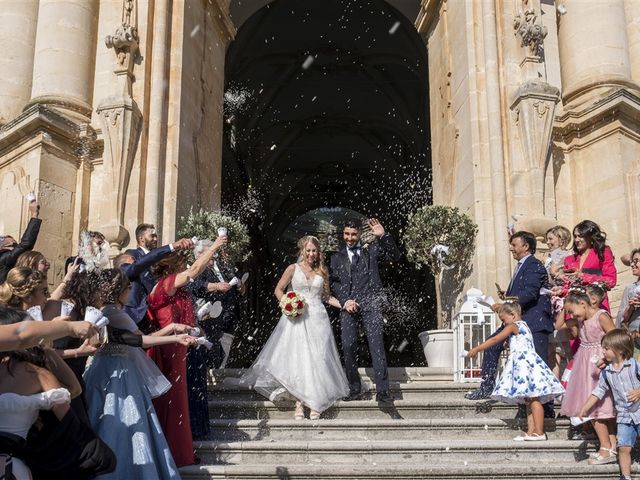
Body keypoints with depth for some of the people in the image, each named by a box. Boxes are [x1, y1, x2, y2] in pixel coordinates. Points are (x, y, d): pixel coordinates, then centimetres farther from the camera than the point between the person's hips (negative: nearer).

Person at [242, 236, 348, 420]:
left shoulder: (322, 271, 11)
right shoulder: (293, 269, 3)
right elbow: (278, 289, 7)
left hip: (317, 319, 2)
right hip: (296, 318, -2)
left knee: (316, 360, 0)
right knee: (296, 358, -4)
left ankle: (315, 404, 6)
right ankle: (299, 403, 0)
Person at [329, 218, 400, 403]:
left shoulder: (372, 251, 16)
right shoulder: (337, 258, 20)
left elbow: (395, 255, 8)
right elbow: (333, 283, 13)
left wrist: (383, 236, -4)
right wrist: (345, 301, -3)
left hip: (370, 305, -2)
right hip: (348, 306, 2)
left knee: (377, 345, -11)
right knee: (348, 347, -6)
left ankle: (382, 390, -14)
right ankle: (354, 389, 7)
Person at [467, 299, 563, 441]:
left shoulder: (513, 326, -4)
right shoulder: (524, 326, 22)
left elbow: (495, 340, -7)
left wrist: (476, 349, -3)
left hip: (525, 363, -10)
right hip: (529, 363, 10)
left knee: (533, 399, -10)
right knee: (529, 400, 7)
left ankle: (539, 432, -11)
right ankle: (531, 431, 6)